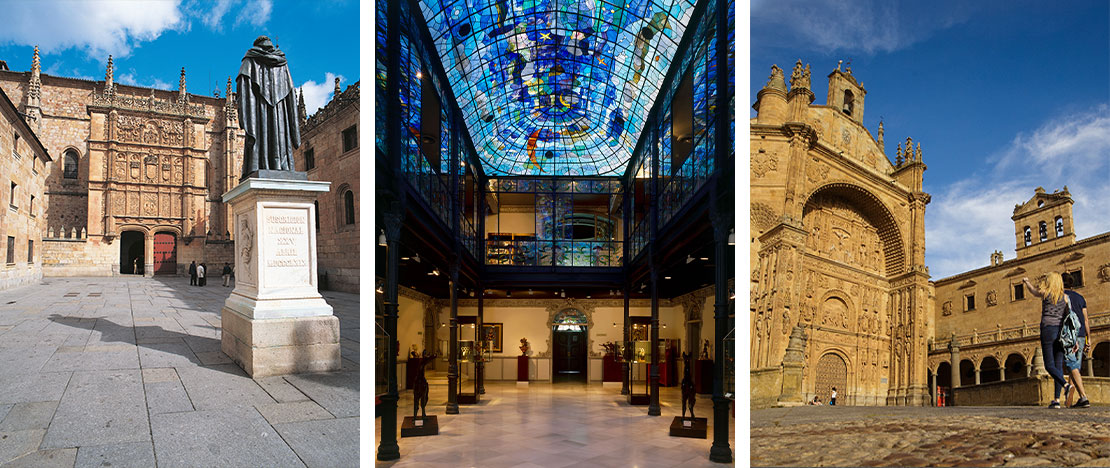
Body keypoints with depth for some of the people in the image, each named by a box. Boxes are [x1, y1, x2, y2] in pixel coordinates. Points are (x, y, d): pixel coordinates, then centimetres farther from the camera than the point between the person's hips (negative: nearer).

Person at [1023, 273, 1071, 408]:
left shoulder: (1045, 293, 0)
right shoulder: (1065, 297, 10)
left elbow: (1033, 291, 23)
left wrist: (1026, 281, 44)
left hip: (1048, 329, -4)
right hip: (1061, 331, 5)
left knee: (1049, 365, -4)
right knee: (1058, 365, 4)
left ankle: (1066, 385, -31)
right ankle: (1056, 399, 0)